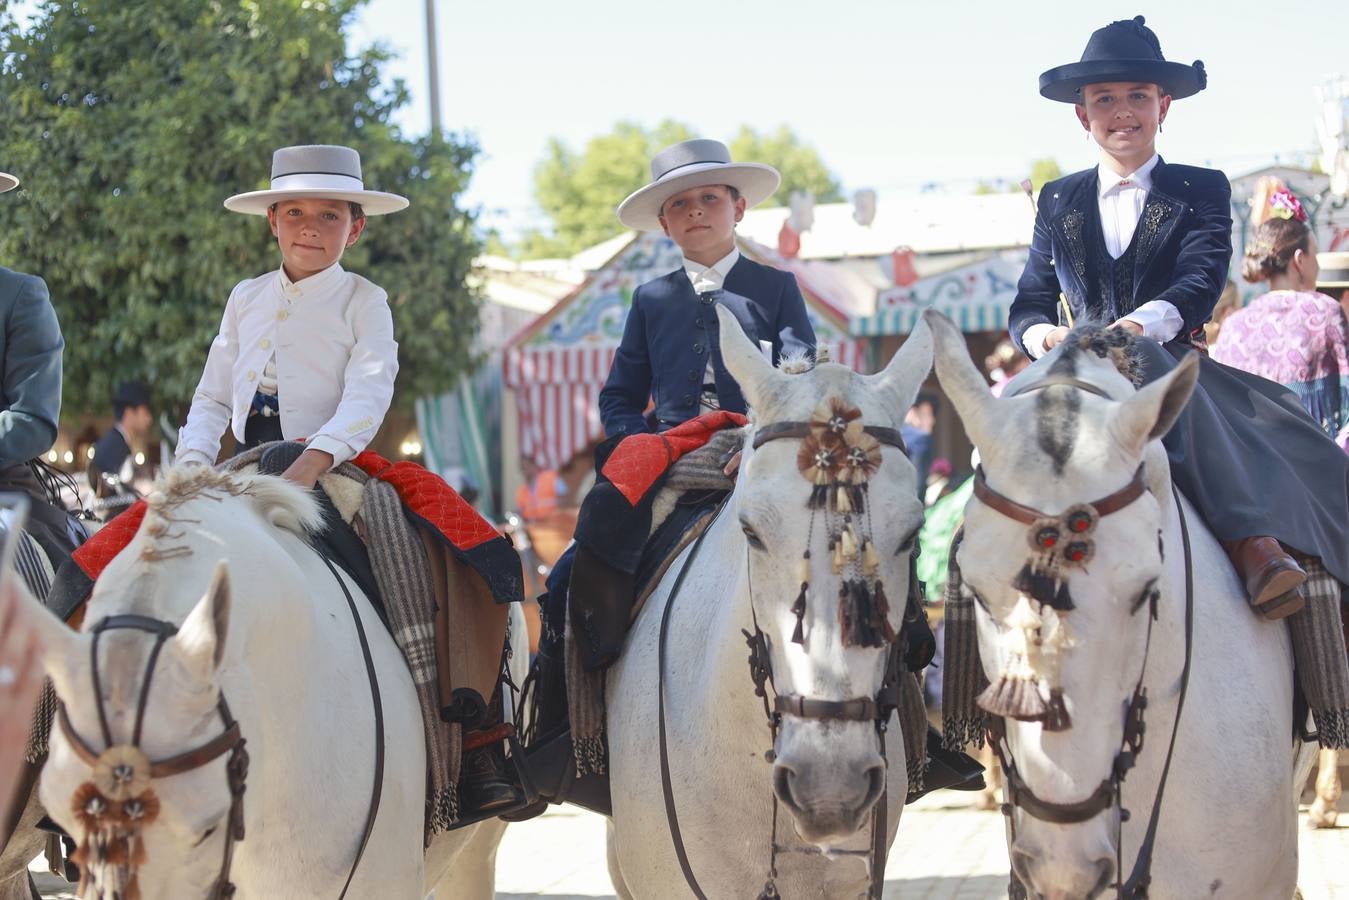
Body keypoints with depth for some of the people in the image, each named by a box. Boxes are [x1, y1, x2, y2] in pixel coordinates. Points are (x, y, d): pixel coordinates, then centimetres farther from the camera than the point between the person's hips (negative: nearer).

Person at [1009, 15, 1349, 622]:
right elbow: (1028, 305, 17)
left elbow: (1202, 277, -6)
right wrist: (1045, 335, -10)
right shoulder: (1058, 202, 22)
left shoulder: (1202, 191, 13)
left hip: (1172, 363, -2)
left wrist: (1143, 324, -28)